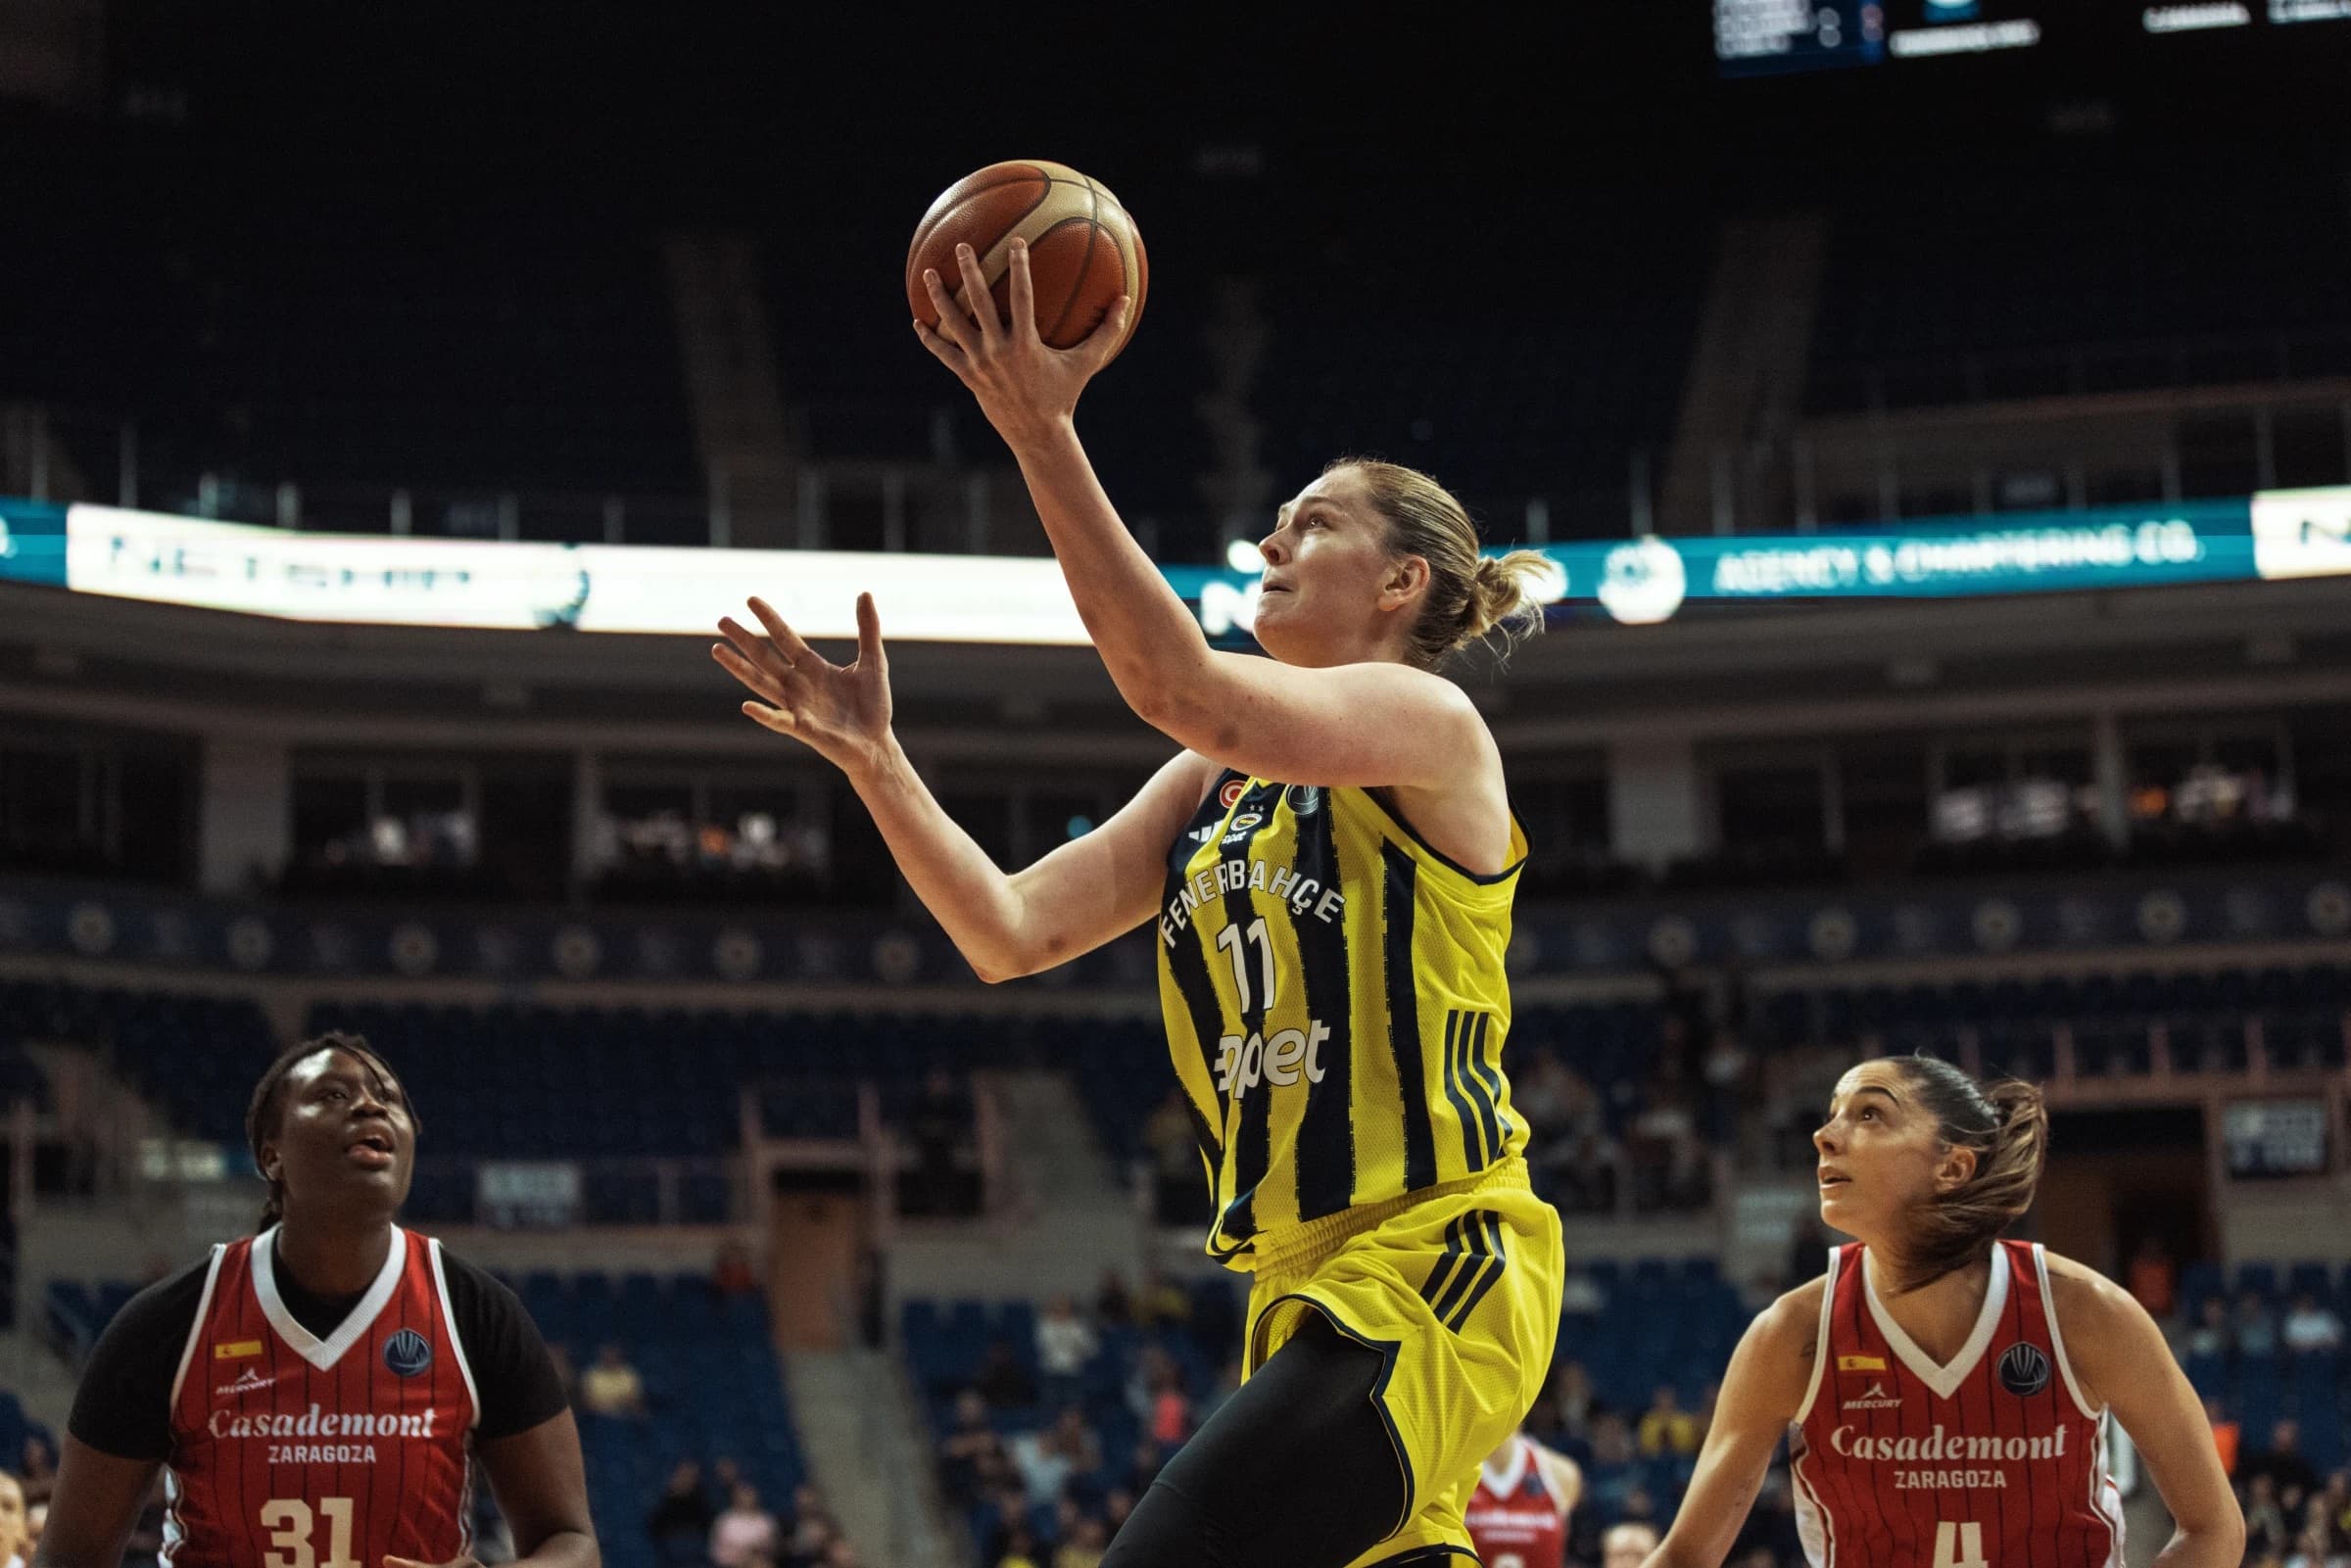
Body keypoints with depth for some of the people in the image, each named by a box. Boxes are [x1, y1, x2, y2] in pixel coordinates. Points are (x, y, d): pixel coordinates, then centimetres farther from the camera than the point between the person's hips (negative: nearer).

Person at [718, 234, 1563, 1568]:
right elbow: (1013, 931, 9)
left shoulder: (1431, 722, -6)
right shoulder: (1220, 783, 18)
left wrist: (1044, 437, -26)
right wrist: (872, 756, -2)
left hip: (1433, 1270, -9)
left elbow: (1186, 691, -23)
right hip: (1312, 1292, 9)